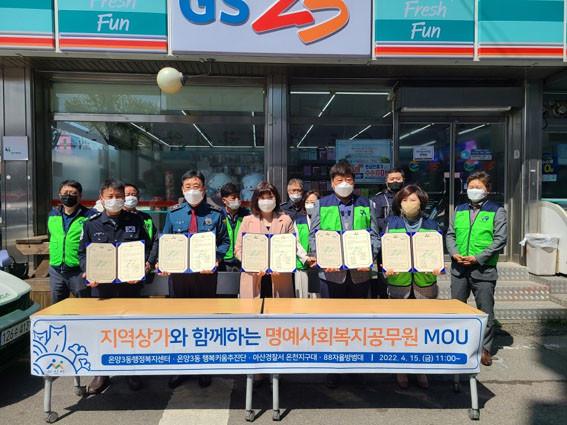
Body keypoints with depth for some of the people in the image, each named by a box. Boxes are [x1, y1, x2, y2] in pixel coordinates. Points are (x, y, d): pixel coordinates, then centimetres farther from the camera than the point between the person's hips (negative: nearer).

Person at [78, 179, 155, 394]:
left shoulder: (136, 221, 4)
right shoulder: (91, 223, 5)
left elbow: (149, 247, 5)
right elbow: (82, 252, 7)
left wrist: (146, 265, -11)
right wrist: (88, 271, -9)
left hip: (130, 283, 0)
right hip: (101, 284, 1)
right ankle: (101, 373, 24)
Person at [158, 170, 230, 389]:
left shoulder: (215, 213, 1)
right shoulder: (173, 213, 5)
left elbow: (225, 241, 2)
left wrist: (217, 259, -15)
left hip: (206, 273, -1)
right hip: (178, 273, 2)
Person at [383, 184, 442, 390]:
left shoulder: (431, 225, 10)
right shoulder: (392, 223, 6)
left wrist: (437, 266, -7)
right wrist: (387, 266, -13)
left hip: (425, 282, 1)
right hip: (399, 281, -1)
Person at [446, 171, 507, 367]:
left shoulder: (497, 211, 0)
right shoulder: (460, 210, 12)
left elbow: (500, 239, -7)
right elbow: (450, 235, 11)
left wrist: (478, 258, -15)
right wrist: (455, 253, -7)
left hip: (483, 269, -4)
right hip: (459, 268, 4)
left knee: (485, 310, 5)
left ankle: (485, 348, 20)